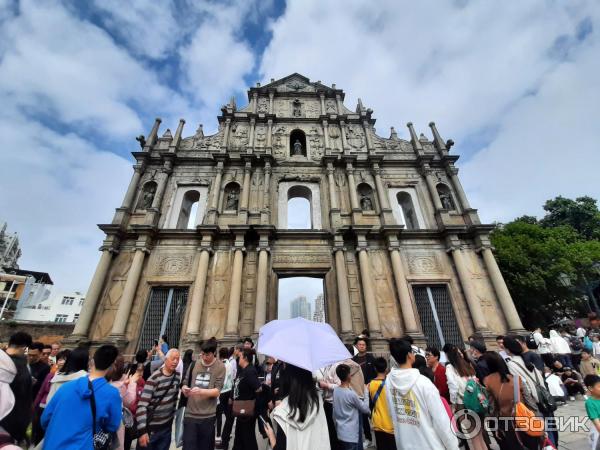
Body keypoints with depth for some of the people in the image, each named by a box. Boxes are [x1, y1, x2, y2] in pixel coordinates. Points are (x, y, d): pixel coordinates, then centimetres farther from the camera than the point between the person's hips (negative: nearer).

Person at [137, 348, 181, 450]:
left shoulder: (177, 376, -3)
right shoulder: (154, 379, -21)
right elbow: (142, 405, -21)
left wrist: (172, 415, 14)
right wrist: (142, 430, -24)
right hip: (151, 428, -5)